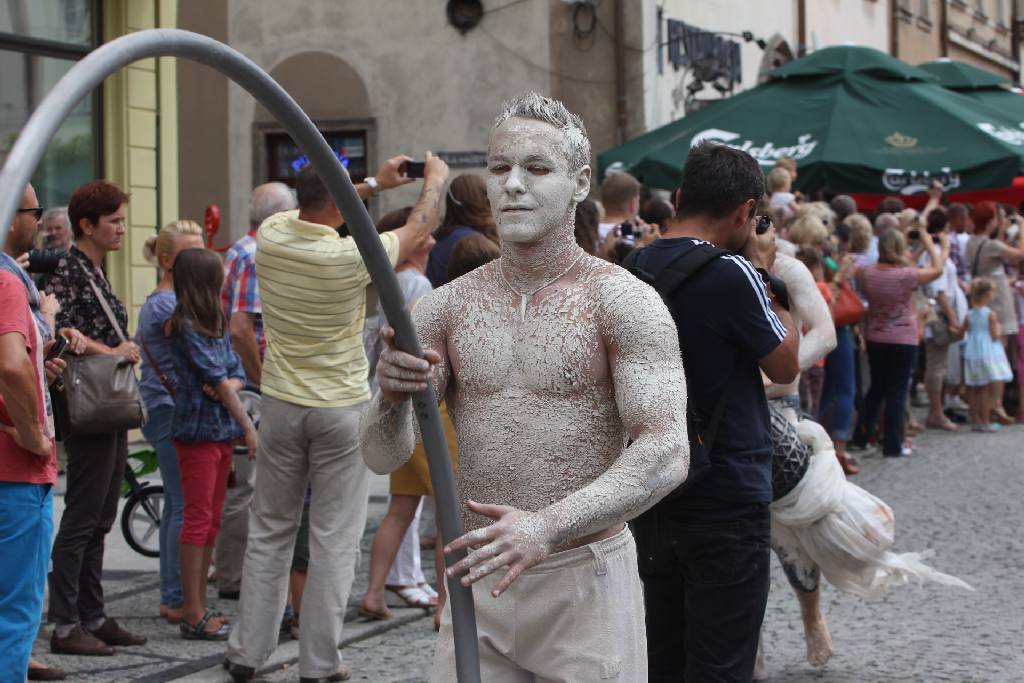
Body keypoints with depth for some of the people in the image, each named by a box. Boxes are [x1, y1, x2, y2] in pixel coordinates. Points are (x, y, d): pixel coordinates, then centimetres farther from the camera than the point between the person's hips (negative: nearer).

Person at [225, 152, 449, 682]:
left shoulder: (271, 236, -6)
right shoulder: (352, 256, -17)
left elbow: (316, 207, 17)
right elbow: (420, 226, 0)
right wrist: (435, 178, 20)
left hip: (281, 404, 4)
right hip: (341, 408, -4)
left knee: (269, 533, 14)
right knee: (334, 539, 4)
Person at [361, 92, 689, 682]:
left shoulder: (624, 302, -7)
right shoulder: (446, 308, 6)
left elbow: (666, 452, -18)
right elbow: (384, 456, 3)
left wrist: (546, 528, -30)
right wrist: (392, 395, -21)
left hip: (586, 584, -3)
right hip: (476, 584, 4)